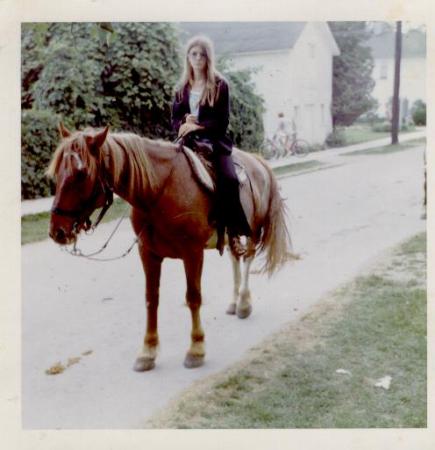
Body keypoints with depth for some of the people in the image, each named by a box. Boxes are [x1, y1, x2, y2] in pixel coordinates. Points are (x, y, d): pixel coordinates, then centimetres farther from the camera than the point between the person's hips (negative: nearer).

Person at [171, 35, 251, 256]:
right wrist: (184, 122, -8)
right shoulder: (182, 87, 15)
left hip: (215, 141, -3)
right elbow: (174, 120, 15)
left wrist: (198, 126, -15)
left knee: (228, 178, -28)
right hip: (189, 142, 3)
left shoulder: (219, 85, 4)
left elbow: (222, 122, -3)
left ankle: (233, 232, -17)